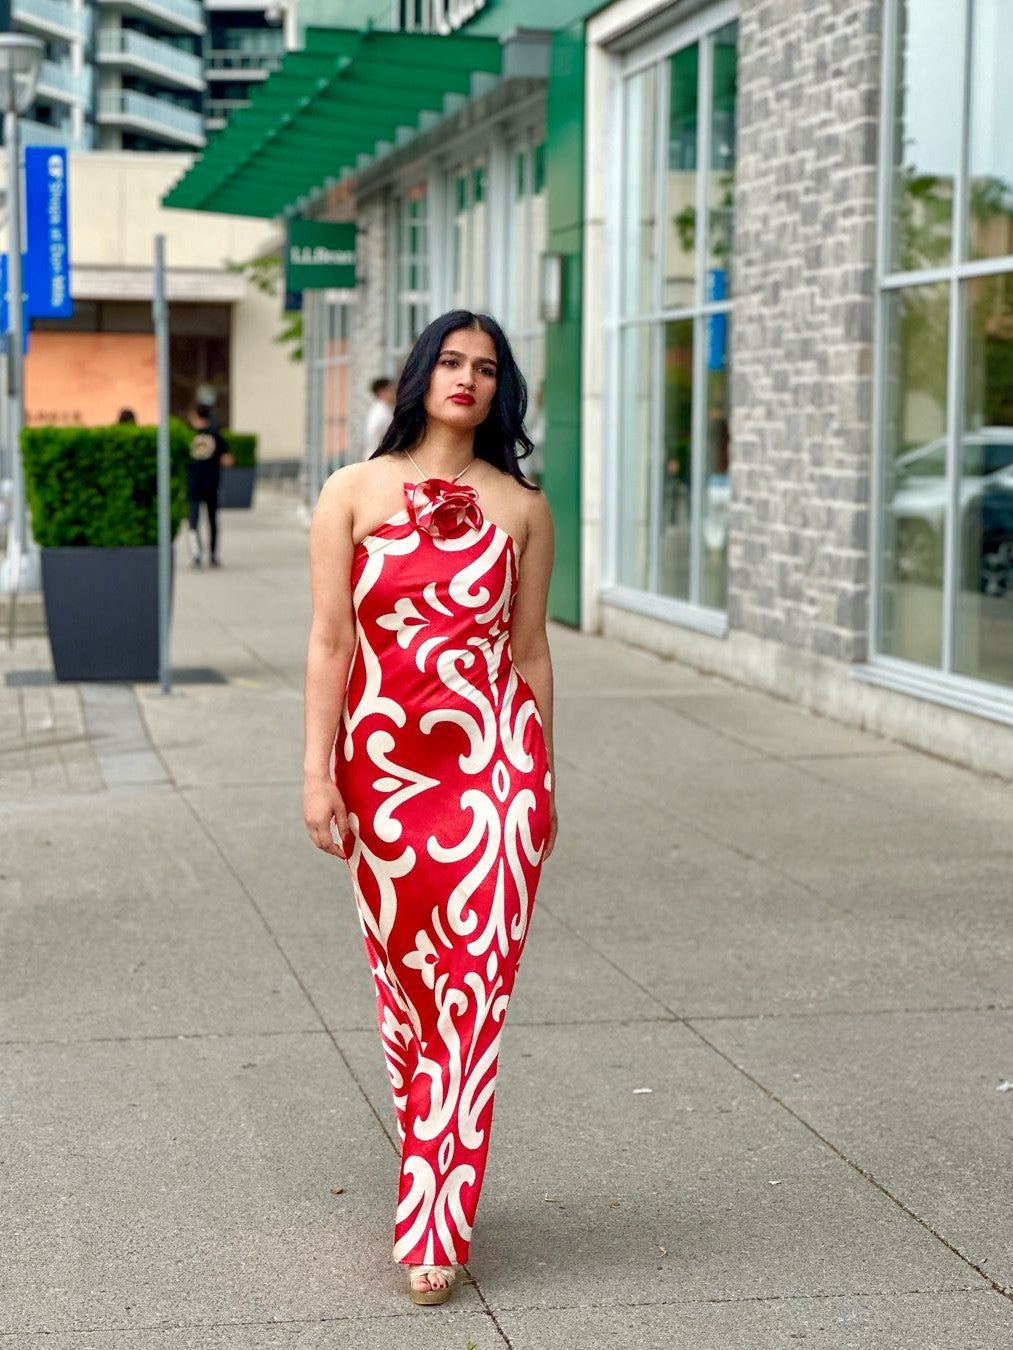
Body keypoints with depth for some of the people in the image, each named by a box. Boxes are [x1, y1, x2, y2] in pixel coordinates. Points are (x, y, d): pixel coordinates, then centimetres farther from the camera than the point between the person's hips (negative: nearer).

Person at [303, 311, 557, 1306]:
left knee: (473, 984, -6)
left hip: (494, 762, 0)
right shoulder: (353, 493, 4)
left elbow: (530, 647, 12)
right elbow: (330, 641, 1)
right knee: (403, 979, 10)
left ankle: (434, 1227, -2)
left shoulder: (520, 506, 7)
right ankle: (433, 1171, 30)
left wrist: (542, 782, 13)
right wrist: (317, 773, -5)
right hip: (384, 762, 0)